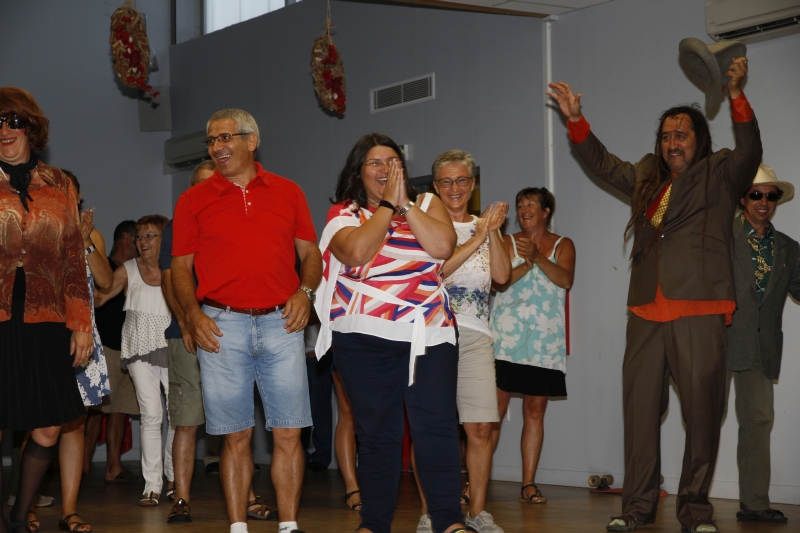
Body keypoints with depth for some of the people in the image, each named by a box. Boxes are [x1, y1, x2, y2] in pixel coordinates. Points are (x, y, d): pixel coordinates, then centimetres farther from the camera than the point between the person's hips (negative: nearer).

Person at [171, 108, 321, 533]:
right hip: (222, 326, -1)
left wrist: (305, 291, -5)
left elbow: (310, 252, 14)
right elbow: (181, 265, 8)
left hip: (280, 323, 1)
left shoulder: (288, 192, 11)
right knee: (236, 436, 2)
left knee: (288, 434, 0)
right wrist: (193, 313, -7)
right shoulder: (193, 200, 9)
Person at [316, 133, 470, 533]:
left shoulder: (427, 204, 13)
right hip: (364, 338, -1)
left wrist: (406, 204, -5)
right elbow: (357, 251, -15)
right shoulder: (344, 213, 7)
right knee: (376, 430, 3)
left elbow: (443, 246, -7)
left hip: (429, 334, 1)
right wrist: (387, 204, -6)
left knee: (436, 422, -11)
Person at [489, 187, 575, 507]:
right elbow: (499, 281, -4)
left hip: (545, 340, 1)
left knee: (535, 410, 2)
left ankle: (529, 484, 6)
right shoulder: (508, 243, 9)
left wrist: (538, 257, -20)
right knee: (495, 408, -8)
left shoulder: (562, 245, 10)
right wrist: (526, 264, -17)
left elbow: (565, 279, -7)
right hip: (507, 337, -1)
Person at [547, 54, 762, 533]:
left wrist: (737, 94, -27)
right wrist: (576, 119, 25)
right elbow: (603, 163, 33)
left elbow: (750, 151, -13)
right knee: (640, 409, 6)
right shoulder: (648, 180, 21)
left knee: (702, 411, -4)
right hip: (647, 315, 5)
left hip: (699, 313, -5)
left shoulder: (720, 176, 5)